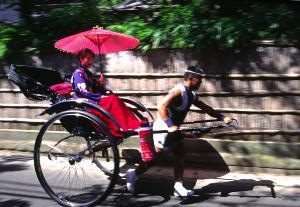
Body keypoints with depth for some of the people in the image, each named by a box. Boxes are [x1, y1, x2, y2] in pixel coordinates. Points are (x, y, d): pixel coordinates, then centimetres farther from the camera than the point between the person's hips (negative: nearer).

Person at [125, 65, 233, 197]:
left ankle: (178, 187, 14)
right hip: (163, 128, -10)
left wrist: (222, 118, 12)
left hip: (173, 129, 10)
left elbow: (204, 107, 19)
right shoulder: (178, 91, -21)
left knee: (180, 157, 9)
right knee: (154, 157, -1)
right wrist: (170, 125, -39)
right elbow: (161, 106, -33)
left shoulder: (190, 94, 9)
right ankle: (133, 176, 13)